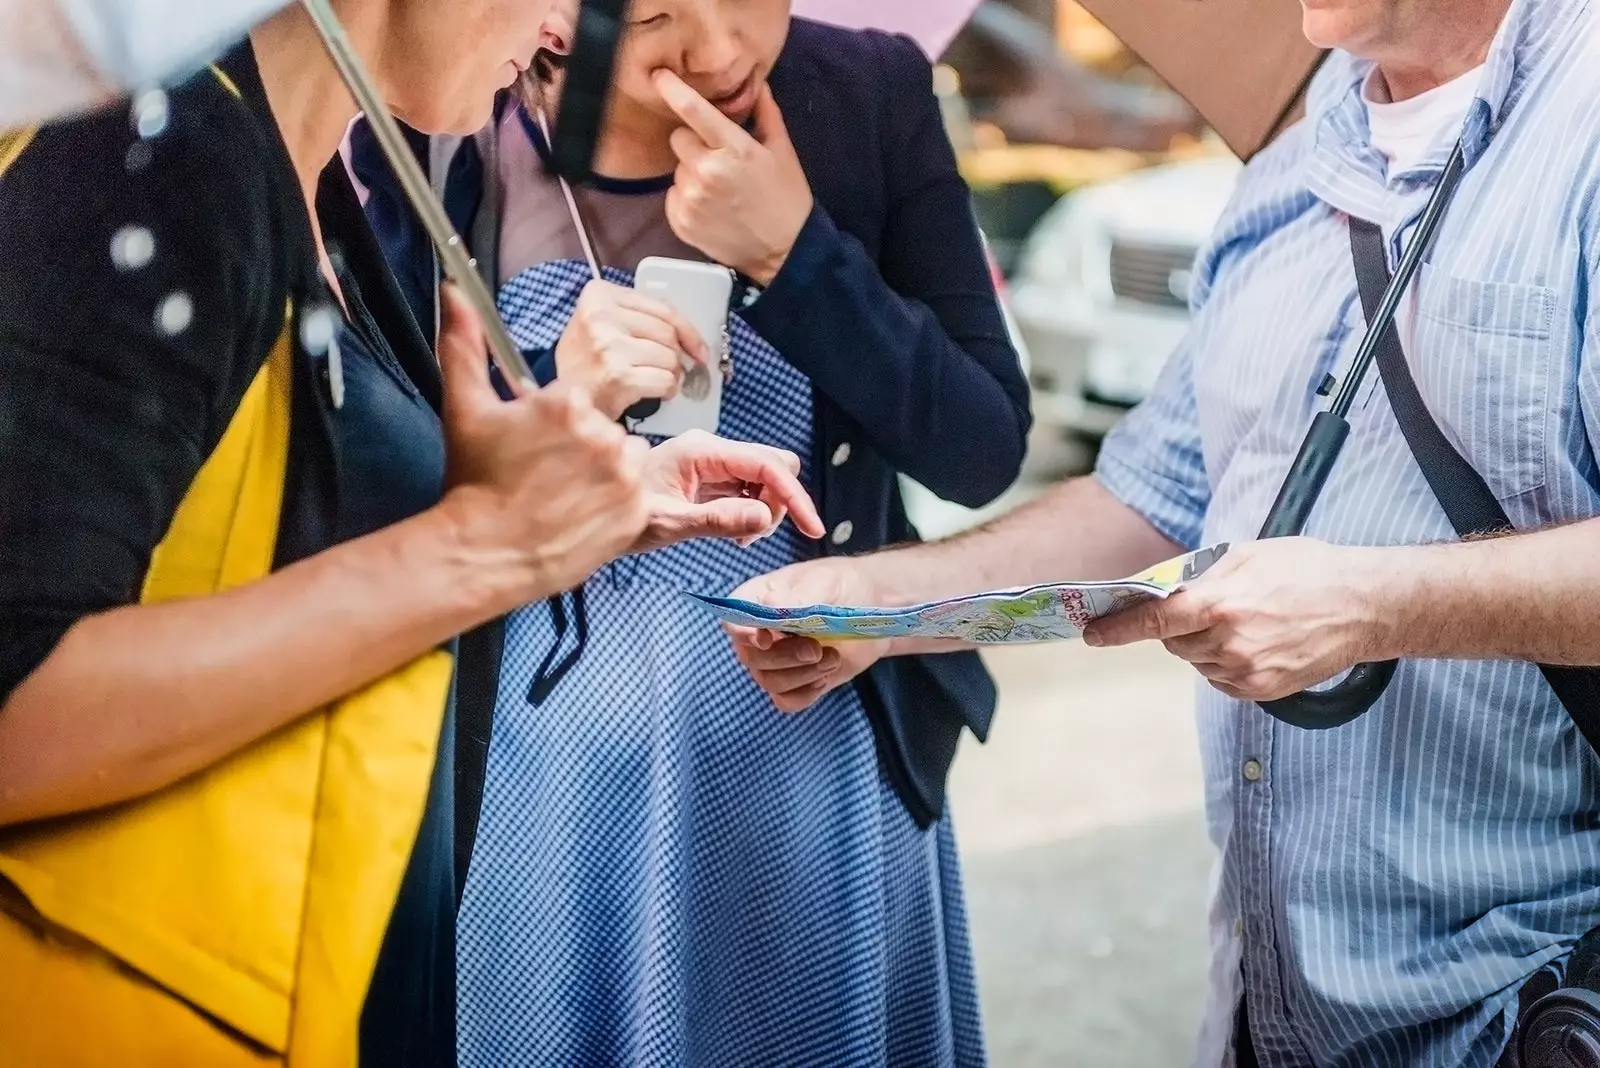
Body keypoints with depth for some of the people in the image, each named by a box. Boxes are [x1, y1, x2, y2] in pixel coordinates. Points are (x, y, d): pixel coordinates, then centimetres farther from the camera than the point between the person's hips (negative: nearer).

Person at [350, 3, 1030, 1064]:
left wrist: (792, 251, -19)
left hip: (832, 762, 2)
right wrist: (549, 400, -23)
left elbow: (984, 452, -8)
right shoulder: (436, 144, -11)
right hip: (551, 767, -1)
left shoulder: (873, 95, -6)